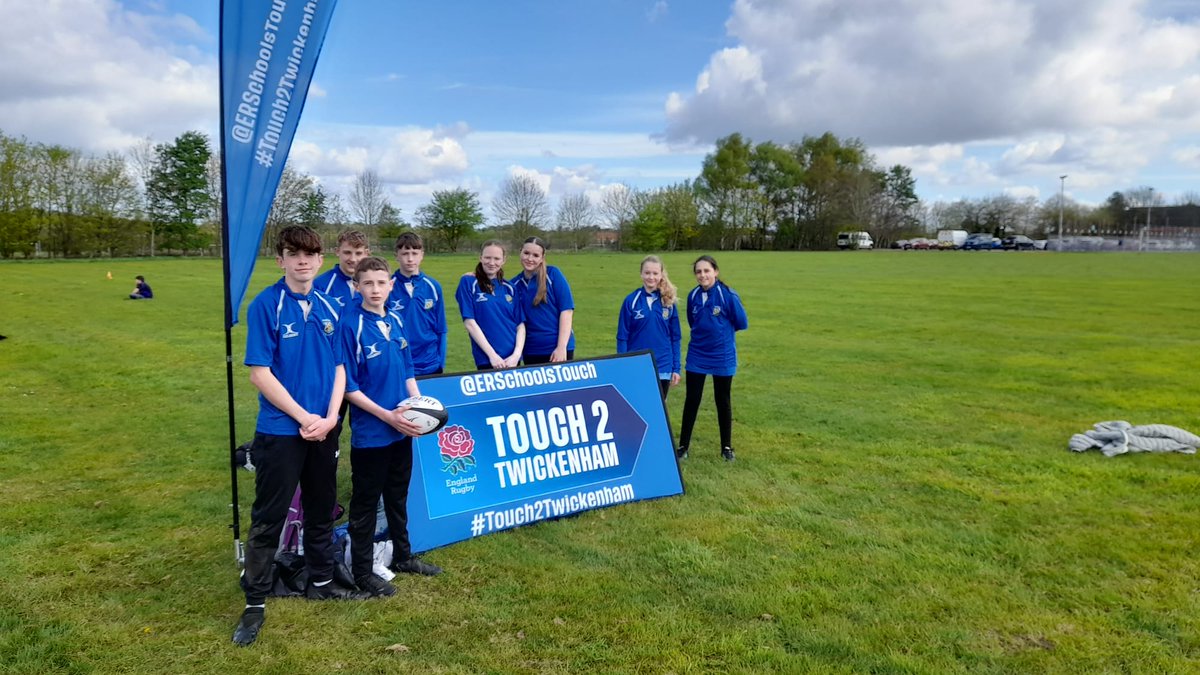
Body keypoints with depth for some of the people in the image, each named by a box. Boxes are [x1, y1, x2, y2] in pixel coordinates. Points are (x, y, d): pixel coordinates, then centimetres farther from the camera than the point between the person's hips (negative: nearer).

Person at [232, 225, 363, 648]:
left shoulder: (329, 308, 5)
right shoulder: (266, 306, -10)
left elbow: (339, 367, 8)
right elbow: (259, 373, -13)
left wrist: (329, 417, -6)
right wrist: (303, 416, -14)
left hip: (325, 429, 5)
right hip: (280, 430, -5)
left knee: (322, 510, 17)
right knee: (268, 519, 3)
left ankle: (321, 582, 34)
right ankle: (255, 603, 16)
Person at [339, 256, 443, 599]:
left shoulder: (396, 321, 5)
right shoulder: (350, 325, -15)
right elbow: (347, 385, -15)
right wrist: (386, 415, -19)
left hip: (402, 430, 7)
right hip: (369, 433, -6)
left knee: (398, 496, 21)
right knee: (365, 503, 7)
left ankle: (403, 556, 37)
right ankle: (362, 571, 22)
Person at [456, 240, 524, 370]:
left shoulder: (509, 288, 9)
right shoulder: (468, 282, -2)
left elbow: (520, 324, 6)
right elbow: (469, 322, -8)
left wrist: (517, 354, -9)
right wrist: (492, 354, -13)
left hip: (512, 359, 4)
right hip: (487, 359, -4)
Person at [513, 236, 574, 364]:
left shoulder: (552, 274, -4)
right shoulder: (515, 284, 6)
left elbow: (566, 309, -8)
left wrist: (561, 347, -13)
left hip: (557, 348, -3)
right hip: (530, 351, 3)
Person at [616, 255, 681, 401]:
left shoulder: (668, 302, 2)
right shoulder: (631, 301, -5)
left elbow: (675, 337, 7)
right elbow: (622, 337, -2)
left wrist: (676, 368, 4)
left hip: (662, 369, 2)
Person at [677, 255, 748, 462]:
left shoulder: (728, 295, -16)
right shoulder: (693, 296, -3)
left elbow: (742, 323, -6)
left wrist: (721, 330, 3)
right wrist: (707, 332, 2)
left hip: (722, 357, -3)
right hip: (697, 356, 3)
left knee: (723, 401, 11)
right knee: (691, 401, 6)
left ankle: (727, 446, 26)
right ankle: (683, 445, 18)